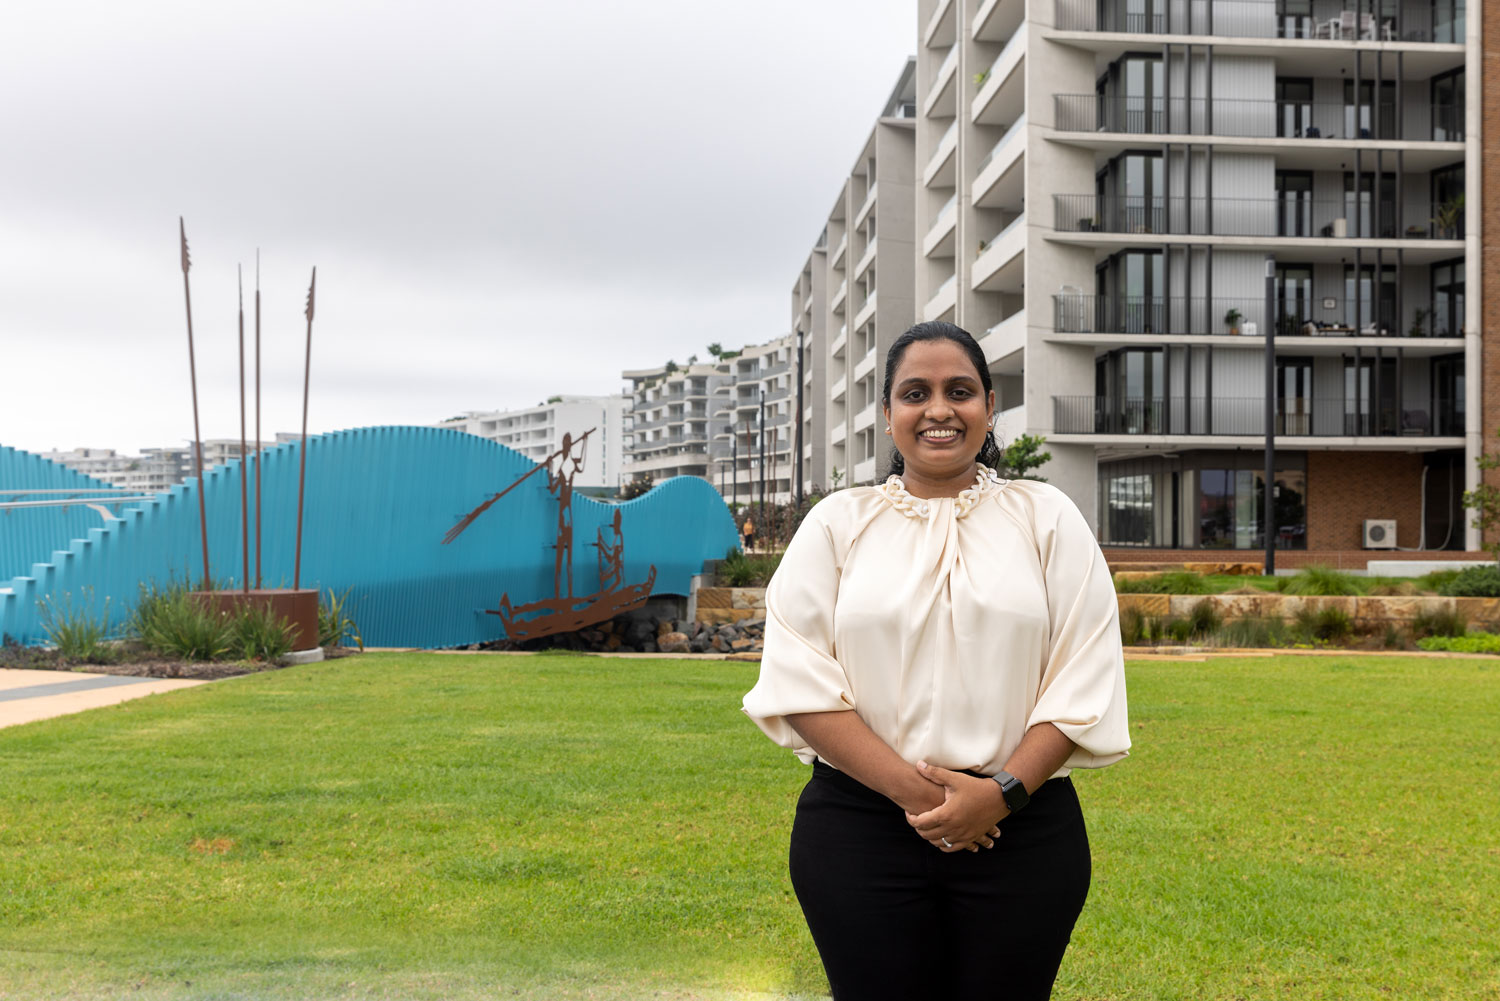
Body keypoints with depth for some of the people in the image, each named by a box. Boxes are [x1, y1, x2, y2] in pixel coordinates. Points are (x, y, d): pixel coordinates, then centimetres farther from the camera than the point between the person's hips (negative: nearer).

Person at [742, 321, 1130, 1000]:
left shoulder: (1047, 517, 8)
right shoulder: (837, 522, 7)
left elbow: (1086, 679, 1)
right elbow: (798, 679, -2)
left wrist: (1003, 791, -11)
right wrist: (909, 786, -13)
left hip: (1022, 830, 0)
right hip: (861, 834, 0)